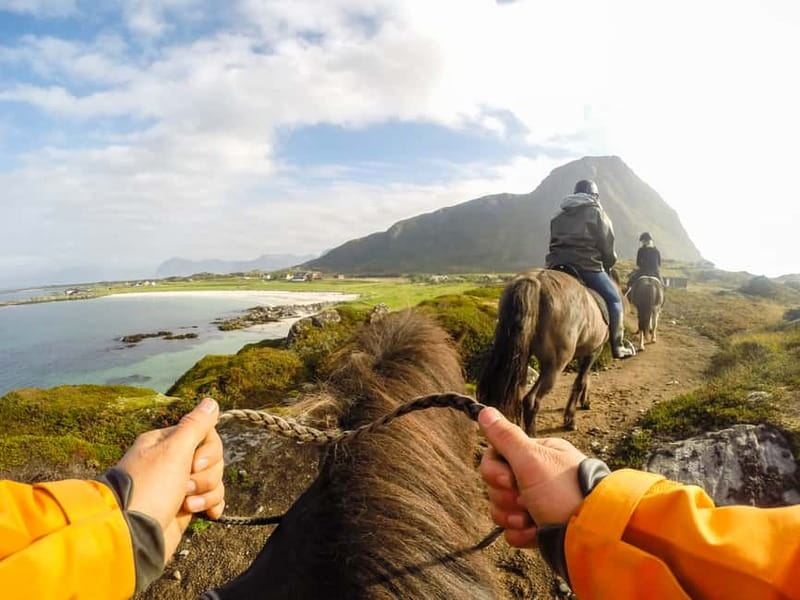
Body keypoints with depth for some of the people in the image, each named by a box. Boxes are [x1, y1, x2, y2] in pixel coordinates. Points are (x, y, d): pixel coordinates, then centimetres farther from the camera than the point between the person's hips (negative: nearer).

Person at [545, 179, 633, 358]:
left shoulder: (559, 215, 22)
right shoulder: (597, 212, 7)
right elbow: (607, 247, 6)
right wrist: (607, 266, 22)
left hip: (556, 265, 5)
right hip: (587, 266, -5)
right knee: (614, 298, 8)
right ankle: (617, 347, 4)